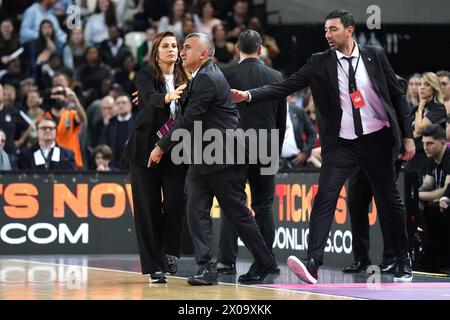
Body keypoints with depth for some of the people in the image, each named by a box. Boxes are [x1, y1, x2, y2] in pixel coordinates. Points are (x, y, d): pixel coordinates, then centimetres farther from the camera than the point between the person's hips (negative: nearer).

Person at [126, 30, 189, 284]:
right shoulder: (146, 76, -3)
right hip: (146, 148, -2)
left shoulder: (184, 79, 7)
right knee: (149, 207, -2)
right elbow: (150, 98, -24)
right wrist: (168, 97, -44)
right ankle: (155, 266, 4)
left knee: (176, 203, -7)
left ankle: (171, 251, 20)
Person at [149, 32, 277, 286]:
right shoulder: (203, 75, 14)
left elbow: (188, 120, -20)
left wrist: (162, 147, -14)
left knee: (237, 212, 1)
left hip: (224, 156, -9)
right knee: (197, 211, -1)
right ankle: (206, 267, -3)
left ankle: (265, 262, 16)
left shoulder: (207, 78, -18)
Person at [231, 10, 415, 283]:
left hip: (377, 140, 0)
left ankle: (404, 260, 28)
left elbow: (397, 95, 4)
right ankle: (313, 263, -24)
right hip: (341, 144, 0)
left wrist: (407, 136, 1)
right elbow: (284, 87, -8)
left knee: (390, 201, 11)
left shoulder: (375, 56, -2)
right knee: (325, 198, -17)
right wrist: (248, 96, -21)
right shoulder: (320, 63, -2)